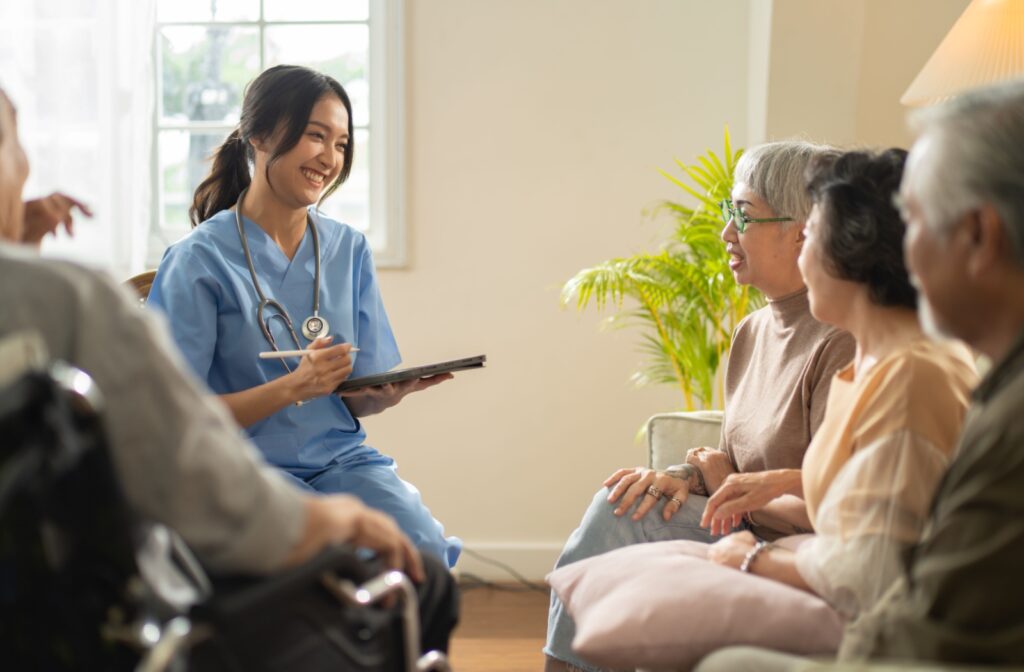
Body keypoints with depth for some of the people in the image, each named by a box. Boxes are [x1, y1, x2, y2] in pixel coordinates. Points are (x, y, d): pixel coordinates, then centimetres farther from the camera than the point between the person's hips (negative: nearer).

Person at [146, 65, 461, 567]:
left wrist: (391, 392, -12)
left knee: (426, 551, -26)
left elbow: (358, 399, 13)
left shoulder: (348, 250, 12)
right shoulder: (198, 260, -5)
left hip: (342, 461, 4)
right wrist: (293, 388, -20)